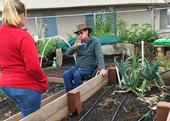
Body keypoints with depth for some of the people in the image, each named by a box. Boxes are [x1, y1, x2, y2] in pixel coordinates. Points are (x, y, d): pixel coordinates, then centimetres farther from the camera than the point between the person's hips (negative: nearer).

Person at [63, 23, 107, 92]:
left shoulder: (95, 42, -9)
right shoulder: (78, 42, 7)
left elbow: (99, 56, -20)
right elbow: (68, 53, -2)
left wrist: (102, 68, -34)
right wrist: (75, 46, -21)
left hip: (89, 67, -5)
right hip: (77, 66, 5)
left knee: (76, 75, -31)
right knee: (66, 74, -20)